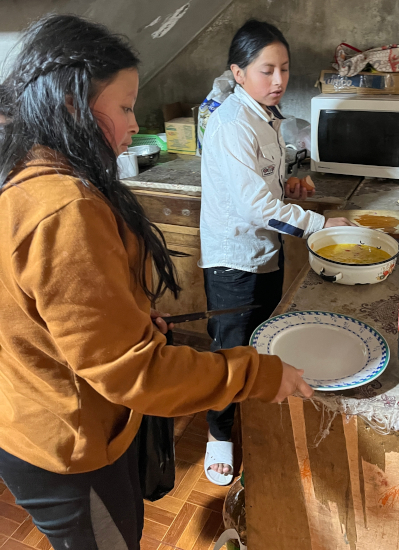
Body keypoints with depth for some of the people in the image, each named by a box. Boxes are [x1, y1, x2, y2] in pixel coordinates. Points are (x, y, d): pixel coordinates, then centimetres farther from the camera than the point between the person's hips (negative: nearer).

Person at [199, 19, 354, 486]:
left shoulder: (266, 115, 7)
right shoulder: (231, 124, -22)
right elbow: (255, 205, -27)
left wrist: (286, 188, 2)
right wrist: (322, 224, -21)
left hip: (266, 249, 9)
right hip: (233, 258, -9)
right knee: (230, 349, 6)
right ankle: (220, 434, 29)